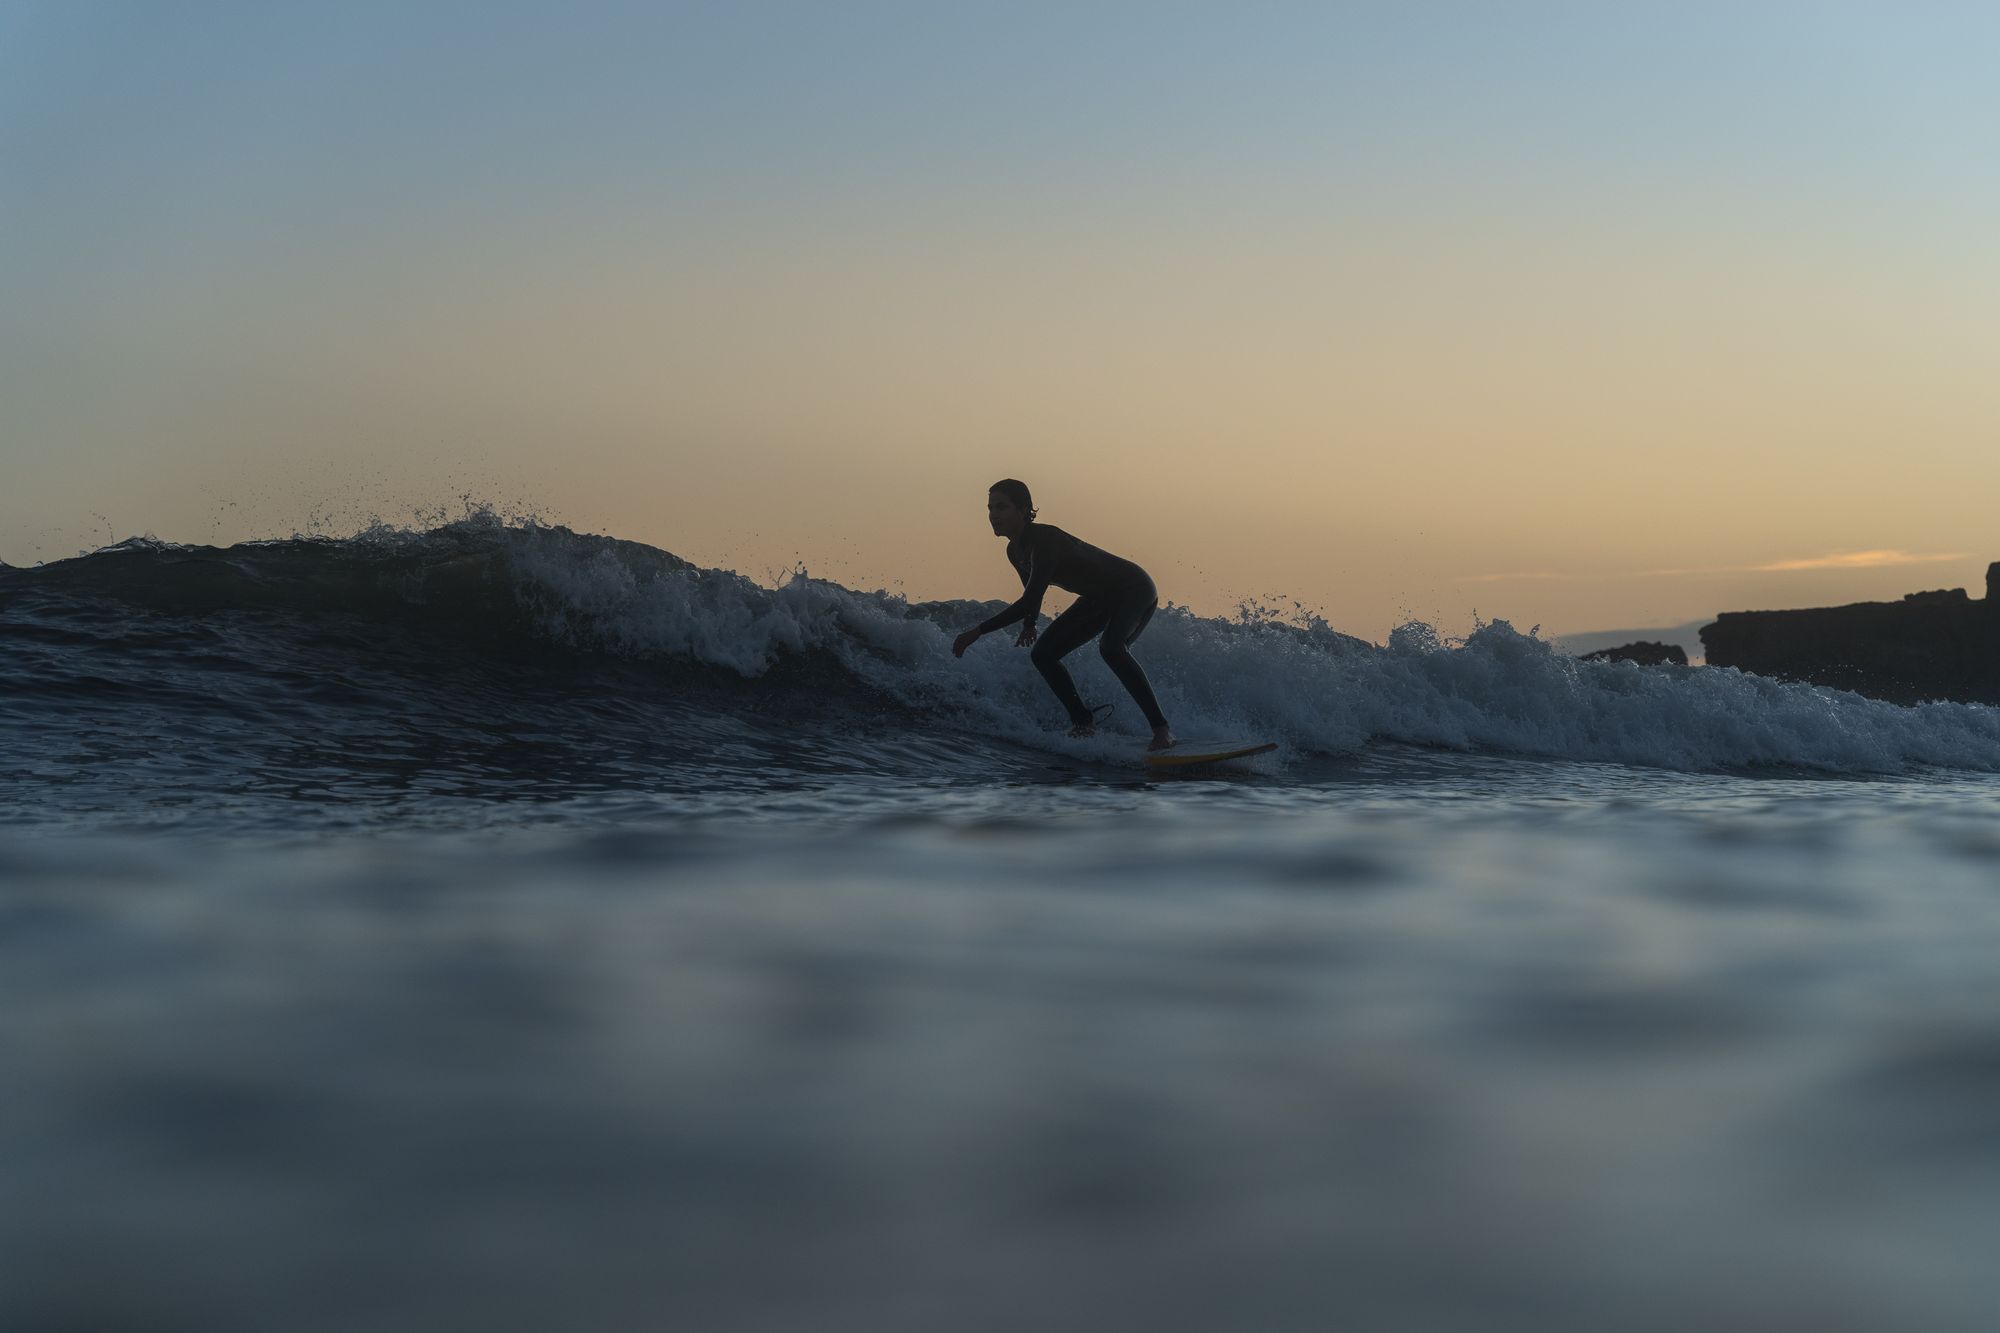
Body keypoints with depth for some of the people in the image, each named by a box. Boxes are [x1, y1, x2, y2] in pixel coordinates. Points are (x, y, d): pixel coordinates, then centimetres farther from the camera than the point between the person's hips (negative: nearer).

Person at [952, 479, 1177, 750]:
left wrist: (977, 632, -37)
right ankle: (1083, 723, 11)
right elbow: (1032, 596, 16)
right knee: (1044, 653, 1)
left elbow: (1030, 600, -38)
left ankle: (1161, 728, -31)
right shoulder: (1015, 551, -3)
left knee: (1111, 647, -35)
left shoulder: (1045, 540, -31)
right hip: (1098, 600, 9)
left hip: (1134, 589, -9)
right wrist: (1029, 625, -5)